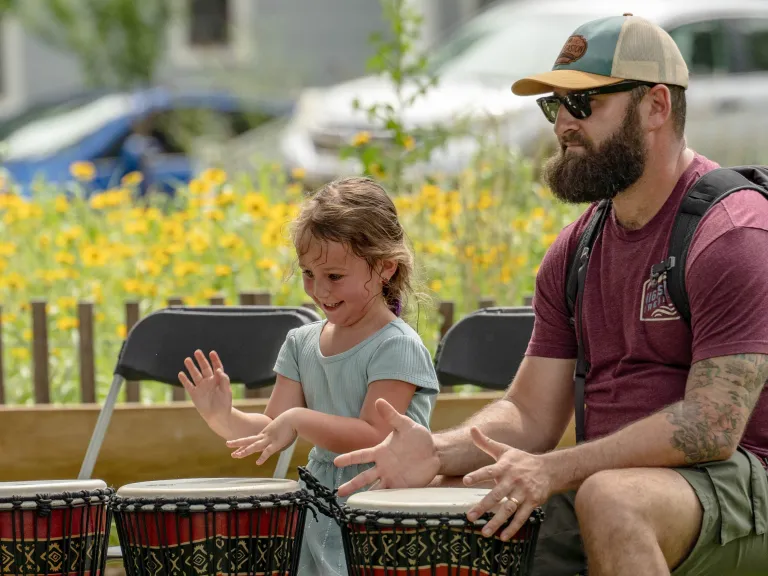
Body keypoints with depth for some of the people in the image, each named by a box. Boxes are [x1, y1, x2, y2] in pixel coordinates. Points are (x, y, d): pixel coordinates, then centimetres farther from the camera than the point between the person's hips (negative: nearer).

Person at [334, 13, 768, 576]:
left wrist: (554, 471, -28)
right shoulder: (575, 250, 13)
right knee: (432, 492, -4)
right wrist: (438, 451, -10)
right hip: (602, 482, 7)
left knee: (613, 500, -37)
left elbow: (712, 427, -22)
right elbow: (531, 416, 11)